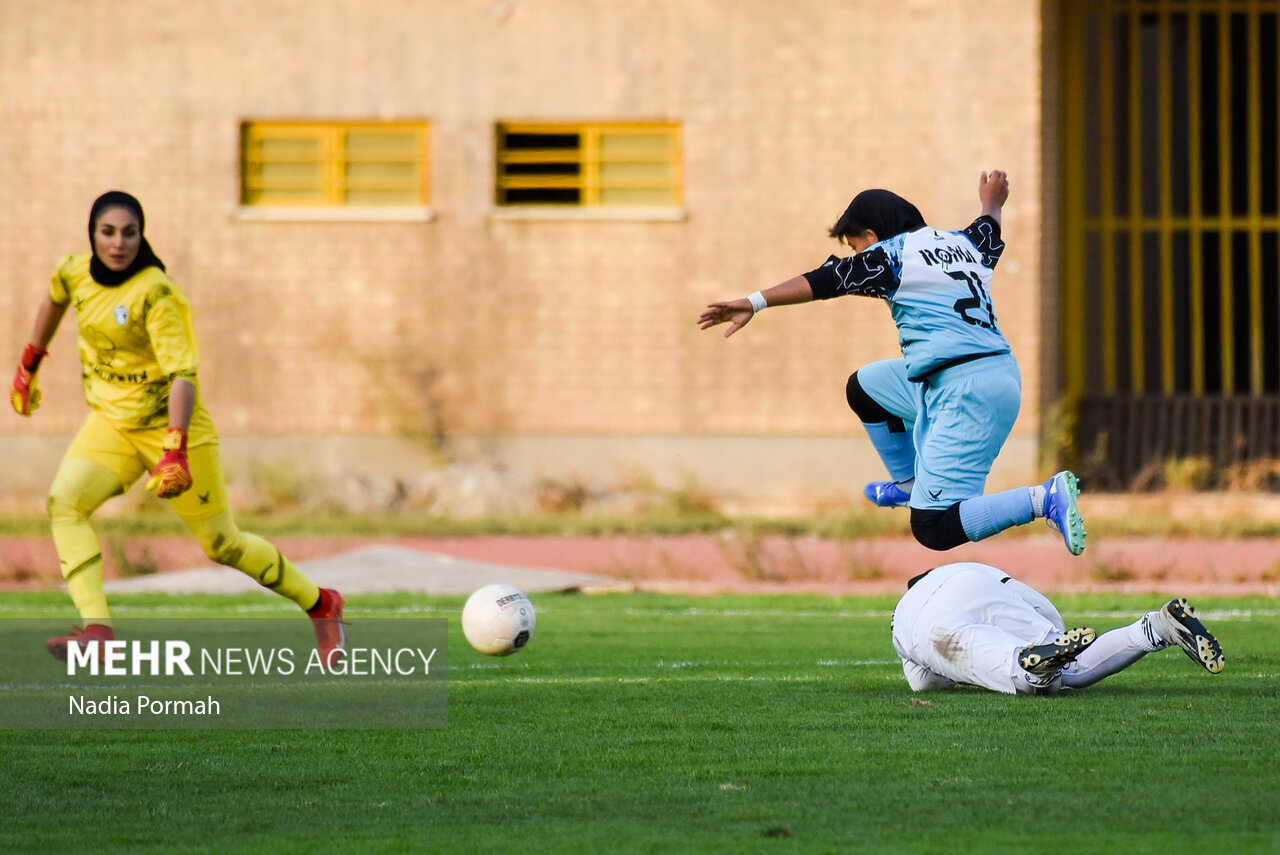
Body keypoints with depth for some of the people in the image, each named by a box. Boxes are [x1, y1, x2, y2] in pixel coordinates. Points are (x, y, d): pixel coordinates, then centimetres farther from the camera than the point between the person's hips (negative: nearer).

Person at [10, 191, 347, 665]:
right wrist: (29, 365, 29)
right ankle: (97, 630, -29)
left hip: (170, 425, -5)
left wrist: (175, 449, -41)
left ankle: (320, 605, 27)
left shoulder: (155, 293, -23)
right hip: (110, 425, 5)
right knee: (64, 501, -22)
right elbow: (54, 301, 21)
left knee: (223, 545, 5)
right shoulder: (76, 273, -4)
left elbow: (182, 373, -30)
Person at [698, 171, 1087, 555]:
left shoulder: (891, 255, -4)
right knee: (864, 387, 27)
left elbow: (825, 281, -12)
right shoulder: (962, 244, 18)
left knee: (933, 529, -12)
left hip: (967, 394, -9)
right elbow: (987, 232, 41)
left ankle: (1045, 499, -21)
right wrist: (992, 203, 63)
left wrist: (756, 302, -16)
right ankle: (910, 484, 36)